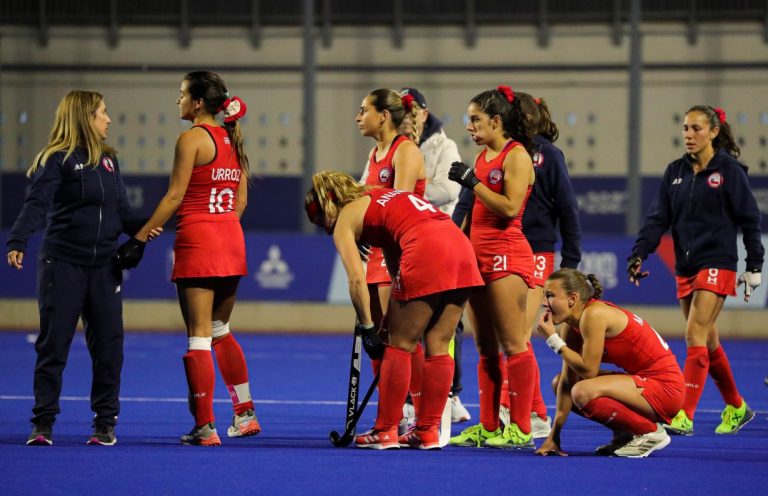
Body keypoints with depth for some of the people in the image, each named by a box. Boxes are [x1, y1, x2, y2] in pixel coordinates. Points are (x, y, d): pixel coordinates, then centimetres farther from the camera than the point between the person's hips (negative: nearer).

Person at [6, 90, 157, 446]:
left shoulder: (109, 160, 13)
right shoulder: (57, 160, -6)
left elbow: (121, 211, 14)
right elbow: (36, 205, -17)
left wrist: (141, 228, -6)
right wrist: (17, 242, -32)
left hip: (104, 266, 5)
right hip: (63, 264, -5)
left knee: (107, 344, 3)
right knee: (53, 343, -1)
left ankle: (105, 422, 12)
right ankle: (43, 423, 4)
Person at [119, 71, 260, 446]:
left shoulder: (192, 138, -10)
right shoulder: (231, 139, 12)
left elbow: (175, 196, -13)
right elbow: (241, 199, 14)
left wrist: (138, 238, -10)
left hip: (197, 242, -8)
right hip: (232, 242, 8)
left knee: (199, 334, -4)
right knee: (220, 331, 20)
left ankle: (205, 426, -5)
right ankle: (245, 414, 20)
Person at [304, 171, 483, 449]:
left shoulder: (344, 219, 11)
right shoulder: (380, 199, 33)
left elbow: (356, 279, -2)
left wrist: (366, 327, 4)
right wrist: (394, 317, 31)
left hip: (426, 252, -7)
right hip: (462, 246, 7)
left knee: (400, 345, 5)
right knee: (437, 347, 12)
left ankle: (385, 433, 9)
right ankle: (428, 432, 16)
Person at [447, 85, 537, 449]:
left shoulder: (517, 155, -8)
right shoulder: (483, 157, 17)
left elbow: (510, 207, -19)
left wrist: (473, 182, -15)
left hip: (506, 255, -9)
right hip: (478, 255, 9)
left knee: (513, 344, -8)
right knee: (486, 348, 9)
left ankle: (520, 428, -7)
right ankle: (488, 426, 12)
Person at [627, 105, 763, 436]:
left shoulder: (729, 170, -6)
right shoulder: (676, 172, 9)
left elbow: (749, 219, -4)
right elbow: (658, 217, 4)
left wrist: (754, 267, -6)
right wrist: (638, 254, -9)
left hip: (716, 265, -6)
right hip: (685, 266, 6)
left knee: (695, 337, -15)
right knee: (708, 342, 12)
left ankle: (684, 416, -19)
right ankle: (737, 408, 28)